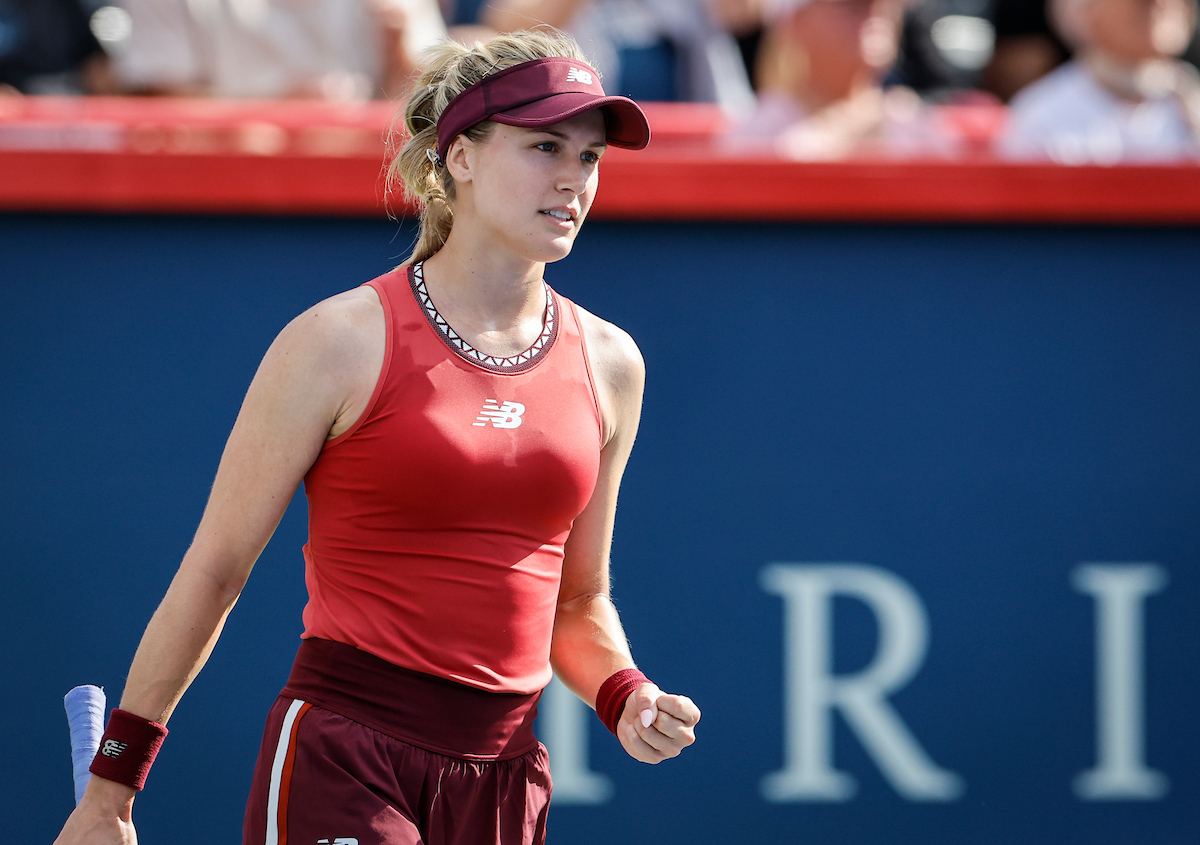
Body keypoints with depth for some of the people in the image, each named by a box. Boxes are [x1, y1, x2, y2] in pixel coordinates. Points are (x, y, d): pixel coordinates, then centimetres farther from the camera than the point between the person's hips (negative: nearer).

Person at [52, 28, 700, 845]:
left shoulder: (609, 365, 10)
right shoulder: (344, 341, -5)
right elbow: (213, 570, -1)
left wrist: (625, 698, 0)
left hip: (503, 772, 5)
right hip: (341, 763, -5)